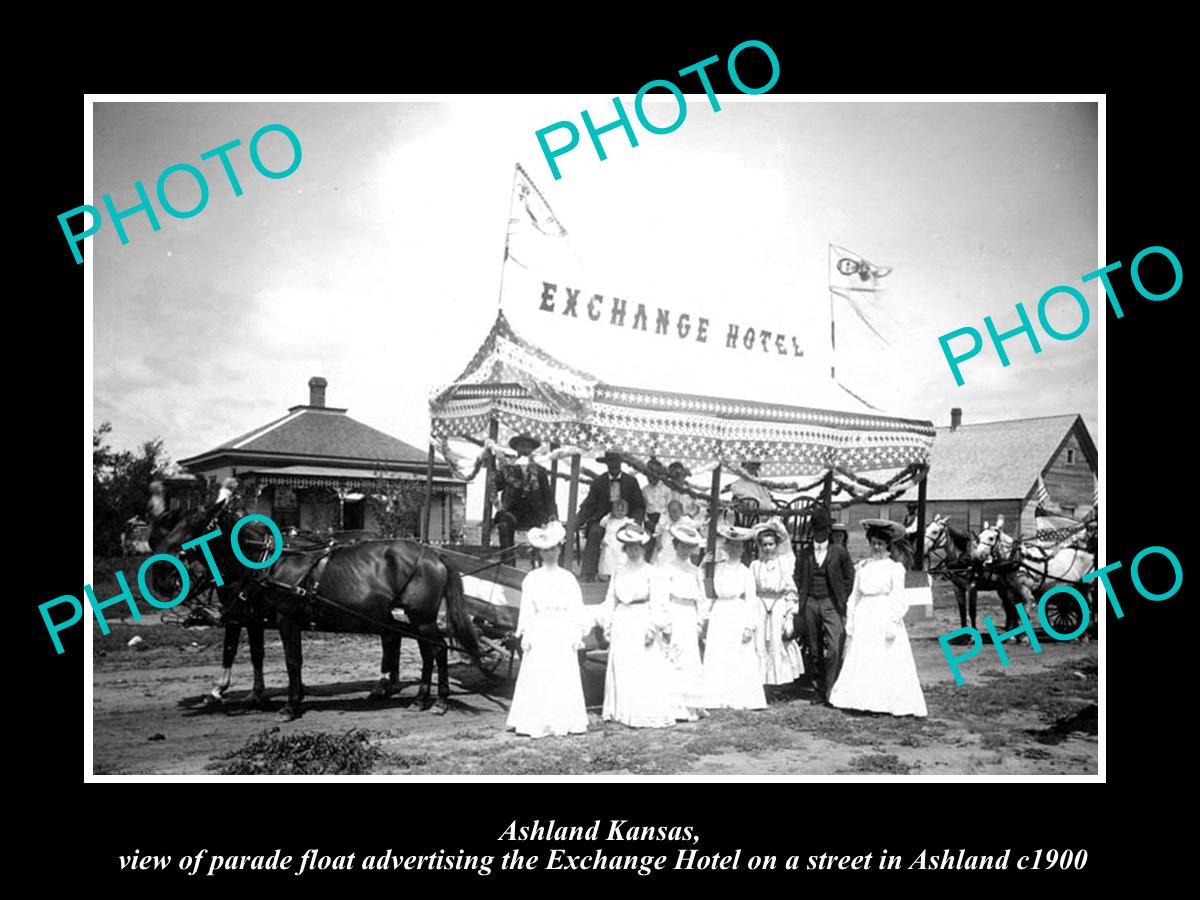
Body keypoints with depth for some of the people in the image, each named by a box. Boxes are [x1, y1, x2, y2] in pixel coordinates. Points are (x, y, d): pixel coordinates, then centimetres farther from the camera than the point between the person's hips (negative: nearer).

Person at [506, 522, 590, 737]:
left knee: (564, 677, 1)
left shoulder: (568, 578, 7)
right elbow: (526, 608, 2)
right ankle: (535, 724, 0)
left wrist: (578, 632, -1)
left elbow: (577, 607, 6)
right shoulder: (531, 579, 5)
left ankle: (564, 722, 7)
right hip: (540, 633, -1)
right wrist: (525, 634, -5)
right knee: (537, 679, -4)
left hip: (563, 633, 1)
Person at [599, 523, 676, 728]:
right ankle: (622, 712, 16)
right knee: (620, 671, 7)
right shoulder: (618, 573, 10)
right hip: (622, 623, 4)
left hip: (643, 622, -4)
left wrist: (653, 627, -14)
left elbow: (657, 602, -8)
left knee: (644, 672, -3)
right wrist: (607, 624, 8)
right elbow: (610, 600, 13)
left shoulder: (651, 572, -4)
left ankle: (646, 715, 3)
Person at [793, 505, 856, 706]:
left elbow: (849, 578, 7)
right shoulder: (803, 554, 8)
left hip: (831, 604, -2)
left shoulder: (840, 553, 1)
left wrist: (841, 600, 2)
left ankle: (831, 690, -8)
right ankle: (818, 689, 16)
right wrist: (801, 600, 4)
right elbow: (797, 580, 13)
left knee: (835, 648, -14)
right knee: (814, 650, 7)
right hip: (810, 603, 3)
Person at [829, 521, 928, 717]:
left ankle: (886, 702, 1)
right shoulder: (862, 566, 9)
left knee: (888, 663, -3)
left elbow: (897, 599, -5)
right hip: (863, 619, 4)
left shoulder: (894, 568, -2)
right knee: (859, 662, 3)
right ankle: (863, 701, 9)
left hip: (884, 618, -4)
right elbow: (854, 595, 11)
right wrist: (850, 619, 6)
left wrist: (893, 623, -12)